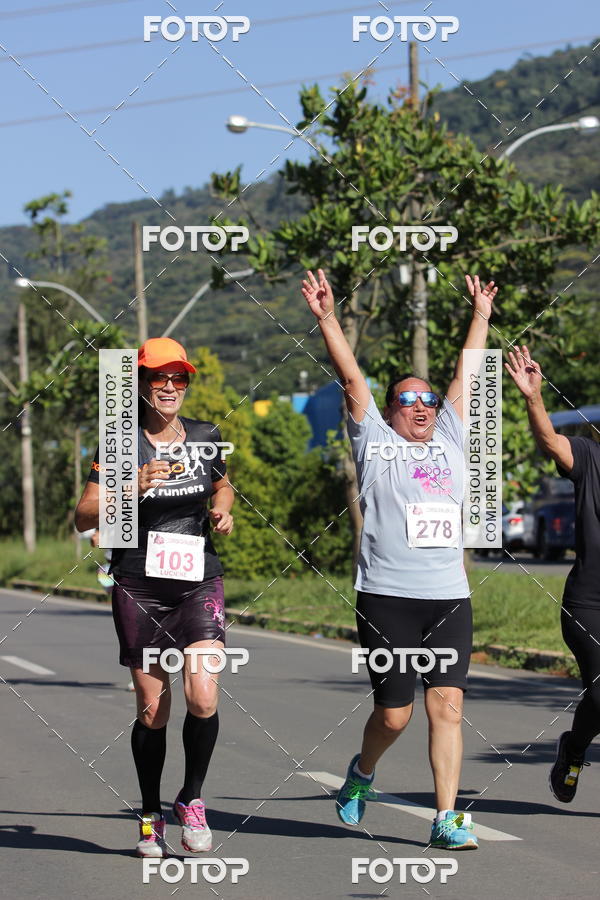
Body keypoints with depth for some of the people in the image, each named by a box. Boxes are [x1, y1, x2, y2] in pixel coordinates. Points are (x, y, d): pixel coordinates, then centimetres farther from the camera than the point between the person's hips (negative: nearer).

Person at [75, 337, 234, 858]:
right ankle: (151, 816, 23)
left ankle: (192, 800, 7)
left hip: (199, 583, 2)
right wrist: (132, 488, -21)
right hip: (140, 588, -1)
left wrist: (223, 510, 5)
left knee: (203, 697, -16)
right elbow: (85, 517, -6)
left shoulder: (206, 437, 7)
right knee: (153, 710, 4)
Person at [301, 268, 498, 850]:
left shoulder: (449, 442, 17)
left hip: (449, 598, 3)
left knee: (447, 705, -6)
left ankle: (446, 819, -5)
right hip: (387, 598, -3)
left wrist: (481, 314, 28)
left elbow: (467, 374, 23)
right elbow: (351, 379, 0)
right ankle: (362, 772, 31)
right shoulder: (375, 442, 7)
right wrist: (326, 318, -6)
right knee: (393, 713, 1)